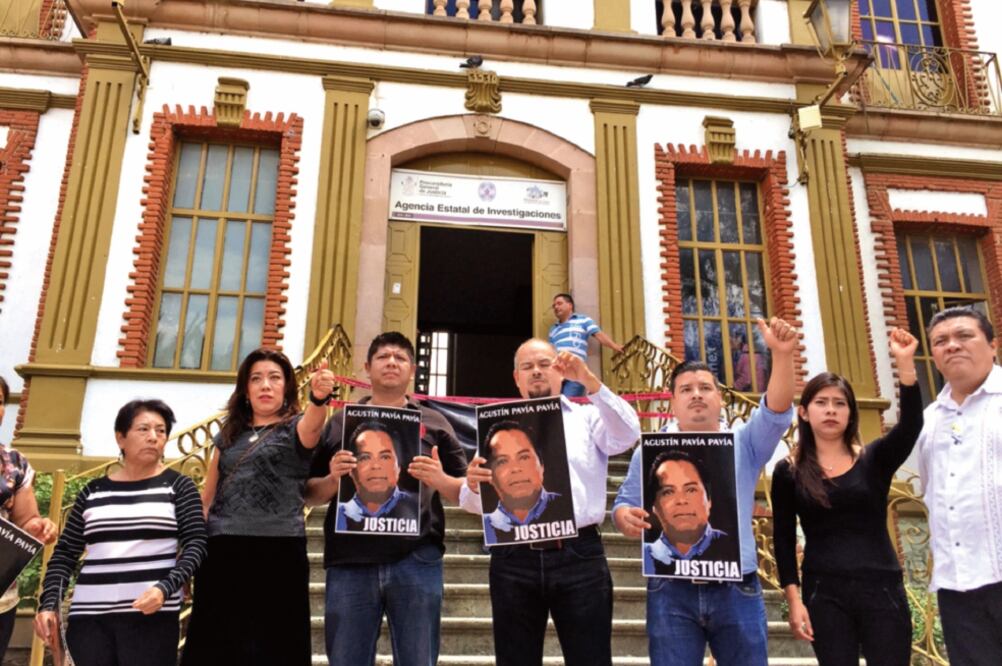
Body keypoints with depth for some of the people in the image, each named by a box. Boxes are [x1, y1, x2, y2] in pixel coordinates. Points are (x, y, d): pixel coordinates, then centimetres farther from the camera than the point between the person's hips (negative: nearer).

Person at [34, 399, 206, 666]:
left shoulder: (178, 486, 4)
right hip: (89, 615, 2)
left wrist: (165, 588, -16)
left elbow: (196, 544, -2)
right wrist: (49, 604, 2)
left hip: (151, 614, -2)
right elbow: (64, 553, 14)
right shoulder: (93, 491, 12)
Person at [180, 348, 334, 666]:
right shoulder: (228, 435, 15)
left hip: (278, 550, -4)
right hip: (222, 551, 4)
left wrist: (320, 397, -46)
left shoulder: (295, 428, 2)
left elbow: (313, 423, -24)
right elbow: (207, 497, 19)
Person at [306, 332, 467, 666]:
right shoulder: (340, 422, 14)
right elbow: (310, 494, 12)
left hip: (416, 560, 0)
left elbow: (464, 492, 10)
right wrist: (333, 478, -9)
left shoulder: (433, 422, 12)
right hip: (350, 561, 1)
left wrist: (440, 480, -12)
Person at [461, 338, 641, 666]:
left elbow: (627, 436, -7)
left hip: (579, 555, -1)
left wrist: (589, 381, -16)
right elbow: (473, 502, 6)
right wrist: (473, 486, -19)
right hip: (514, 559, 1)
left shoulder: (588, 417, 15)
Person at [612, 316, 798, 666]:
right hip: (671, 592, 0)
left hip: (737, 590, 1)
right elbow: (624, 505, 9)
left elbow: (777, 413, -8)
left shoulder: (744, 443, 9)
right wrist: (627, 518, -15)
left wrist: (781, 355, -22)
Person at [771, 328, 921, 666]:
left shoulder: (874, 459, 4)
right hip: (824, 593, 0)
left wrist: (905, 364, -25)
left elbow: (911, 425, -15)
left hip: (881, 588, 1)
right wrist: (794, 599, -5)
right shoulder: (788, 471, 2)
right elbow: (783, 540, 3)